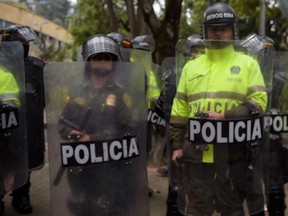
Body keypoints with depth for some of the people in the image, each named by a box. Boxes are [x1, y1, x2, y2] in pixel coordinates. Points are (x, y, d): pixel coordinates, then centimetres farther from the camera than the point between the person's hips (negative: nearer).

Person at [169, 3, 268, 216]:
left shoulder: (248, 64, 6)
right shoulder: (191, 66, 13)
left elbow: (258, 102, -3)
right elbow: (180, 110, 12)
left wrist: (226, 116, -16)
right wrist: (177, 145, 7)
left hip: (233, 150, -1)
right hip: (196, 150, 2)